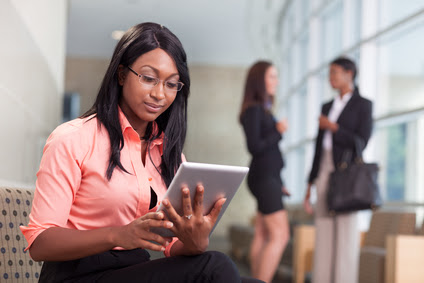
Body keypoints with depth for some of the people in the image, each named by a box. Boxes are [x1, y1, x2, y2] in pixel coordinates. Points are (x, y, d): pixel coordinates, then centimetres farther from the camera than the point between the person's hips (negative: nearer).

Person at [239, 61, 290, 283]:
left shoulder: (263, 110, 16)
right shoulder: (253, 110, -11)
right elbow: (254, 147, -19)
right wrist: (279, 132, -8)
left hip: (269, 177, 9)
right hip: (264, 178, -9)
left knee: (262, 235, 7)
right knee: (280, 236, -13)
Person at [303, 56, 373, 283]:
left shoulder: (363, 105, -1)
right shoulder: (328, 107, 18)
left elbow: (361, 143, -12)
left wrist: (332, 128, -9)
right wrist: (310, 185, 13)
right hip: (325, 175, 6)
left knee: (346, 233, -8)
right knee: (324, 234, 3)